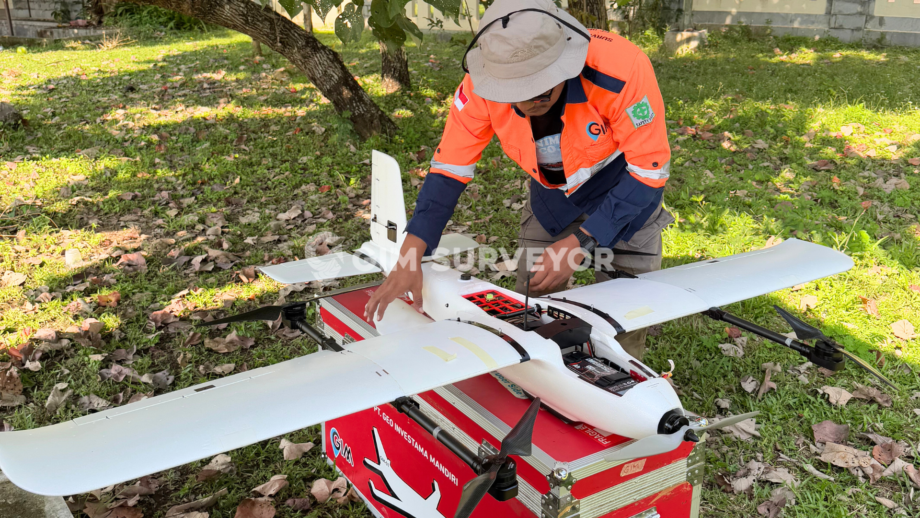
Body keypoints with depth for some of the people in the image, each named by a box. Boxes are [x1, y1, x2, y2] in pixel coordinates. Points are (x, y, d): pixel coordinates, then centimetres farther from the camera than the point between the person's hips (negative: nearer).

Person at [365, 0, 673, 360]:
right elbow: (448, 170, -19)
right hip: (552, 194, 3)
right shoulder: (480, 88, -27)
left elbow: (649, 171, -27)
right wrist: (408, 262, -26)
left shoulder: (621, 68, -37)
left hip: (626, 195, -2)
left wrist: (581, 243, -32)